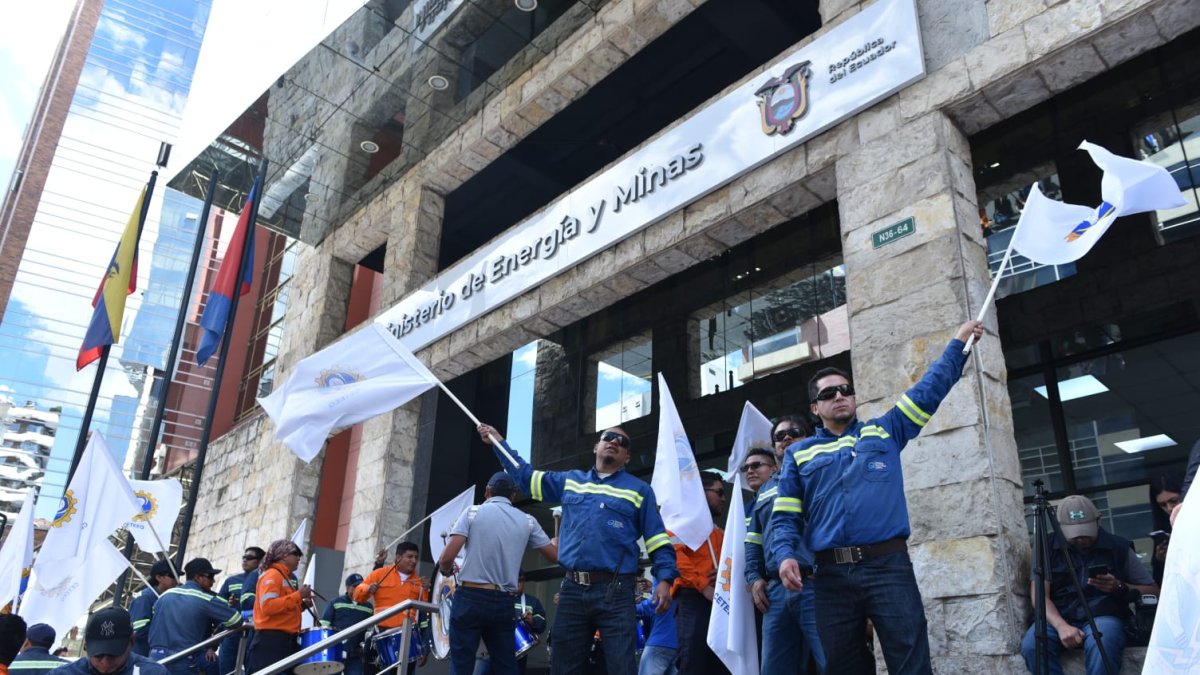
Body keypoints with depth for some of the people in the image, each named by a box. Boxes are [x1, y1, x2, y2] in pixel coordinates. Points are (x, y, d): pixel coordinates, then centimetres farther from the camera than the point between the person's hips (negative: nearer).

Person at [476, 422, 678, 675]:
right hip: (571, 590, 4)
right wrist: (498, 442, 30)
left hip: (615, 592, -4)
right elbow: (526, 475, 30)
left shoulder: (639, 490, 8)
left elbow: (658, 541, 3)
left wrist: (664, 579, -12)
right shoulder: (569, 481, 19)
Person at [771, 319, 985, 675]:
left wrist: (958, 343, 13)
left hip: (888, 565, -1)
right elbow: (785, 515, 9)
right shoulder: (800, 453, 14)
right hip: (831, 574, 1)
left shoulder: (884, 431, 15)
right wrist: (786, 554, -8)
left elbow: (928, 390, 15)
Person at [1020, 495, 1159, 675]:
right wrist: (1061, 626, -21)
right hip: (1059, 617, 1)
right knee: (1031, 645, -31)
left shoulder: (1119, 547, 5)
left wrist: (1120, 588, -10)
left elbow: (1153, 591, 11)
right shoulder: (1048, 548, 5)